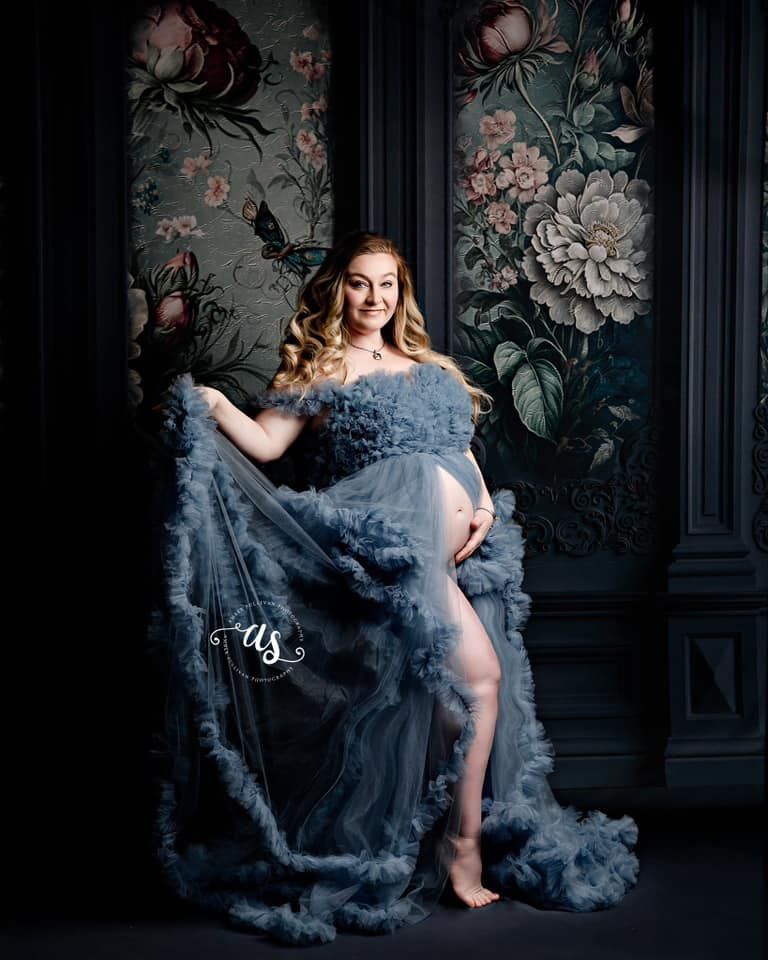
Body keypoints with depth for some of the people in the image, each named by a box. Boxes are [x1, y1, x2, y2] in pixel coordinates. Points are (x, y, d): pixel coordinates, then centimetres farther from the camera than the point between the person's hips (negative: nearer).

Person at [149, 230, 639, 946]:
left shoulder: (428, 366, 22)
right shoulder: (319, 368, 5)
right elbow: (266, 443, -5)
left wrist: (486, 504, 5)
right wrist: (216, 410, -22)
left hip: (458, 550, 7)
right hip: (395, 539, -7)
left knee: (482, 686, 6)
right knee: (475, 673, -16)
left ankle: (470, 834, 20)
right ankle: (463, 841, -3)